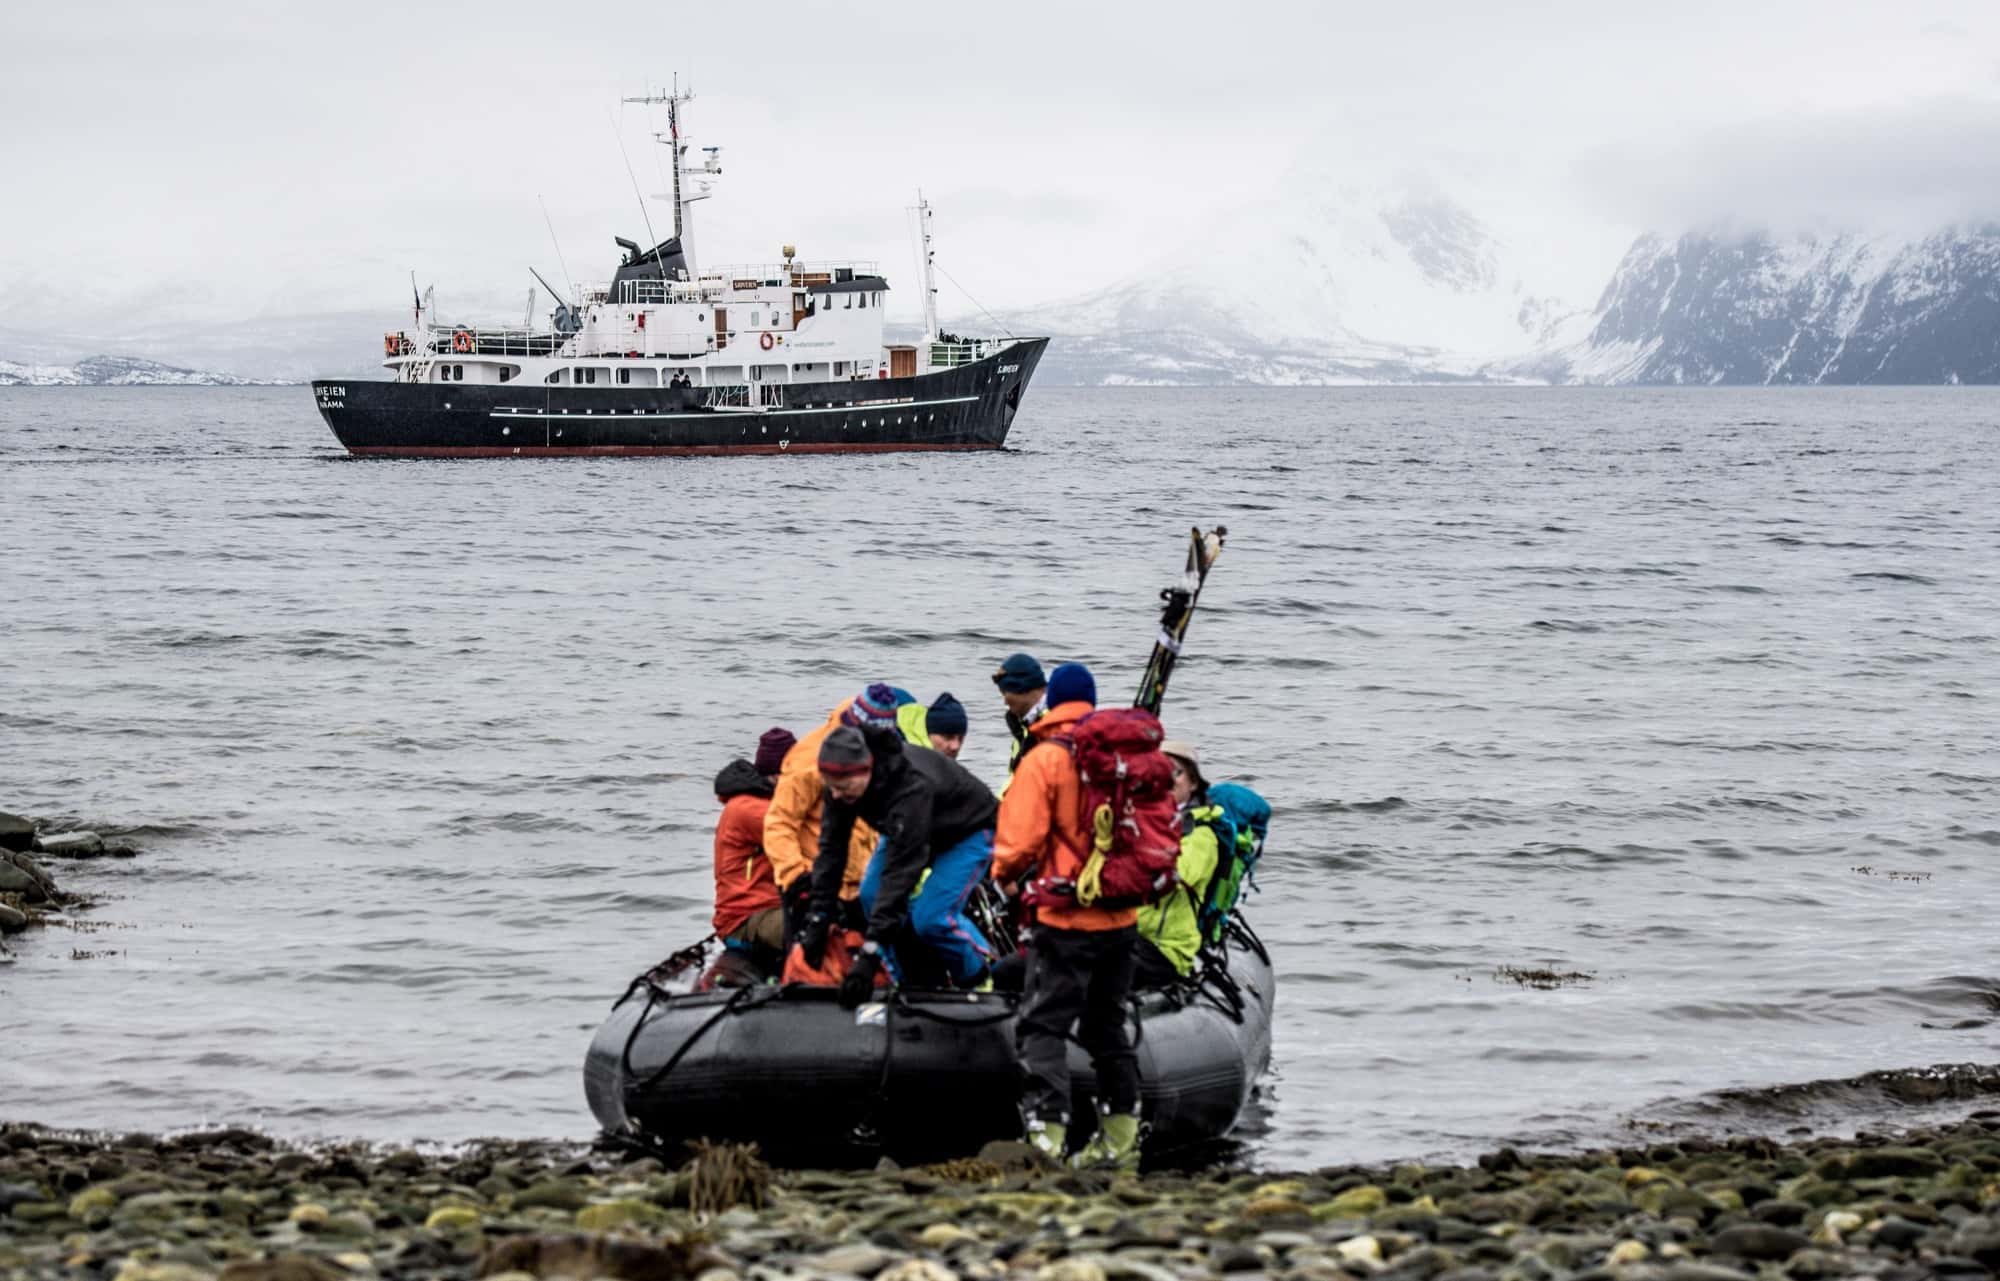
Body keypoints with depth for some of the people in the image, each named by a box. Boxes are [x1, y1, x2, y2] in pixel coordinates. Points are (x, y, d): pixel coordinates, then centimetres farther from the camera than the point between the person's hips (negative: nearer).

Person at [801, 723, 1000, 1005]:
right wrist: (818, 920, -23)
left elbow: (901, 870, -46)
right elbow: (831, 848, -17)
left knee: (931, 918, -22)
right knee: (872, 895, -12)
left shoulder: (912, 786, -44)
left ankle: (981, 979, 5)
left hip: (969, 831, -7)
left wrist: (870, 953, -47)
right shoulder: (843, 780, -24)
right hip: (910, 827, 7)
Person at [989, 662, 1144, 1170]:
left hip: (1066, 918, -6)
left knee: (1041, 1027, -3)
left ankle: (1046, 1137, -15)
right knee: (1107, 1026, 18)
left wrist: (1004, 872, 7)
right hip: (1122, 919, 6)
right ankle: (1120, 1139, 22)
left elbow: (1020, 842, -14)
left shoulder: (1043, 760, -11)